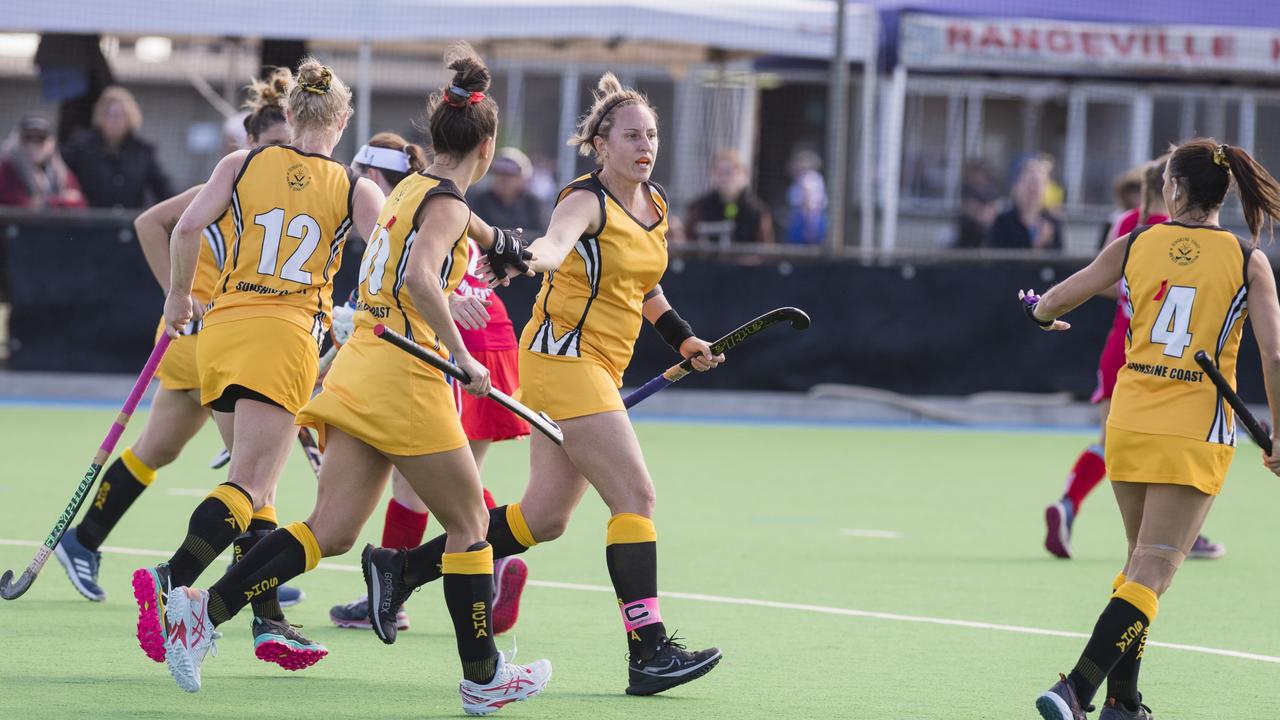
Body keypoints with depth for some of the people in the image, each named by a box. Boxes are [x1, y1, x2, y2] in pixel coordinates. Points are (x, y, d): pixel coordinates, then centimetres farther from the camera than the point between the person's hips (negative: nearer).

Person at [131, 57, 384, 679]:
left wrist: (179, 295, 10)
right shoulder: (355, 190, 5)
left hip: (220, 328, 4)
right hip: (287, 336, -4)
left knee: (254, 488, 13)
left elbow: (187, 226, -3)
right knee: (248, 488, -11)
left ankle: (269, 623, 10)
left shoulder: (243, 164, 8)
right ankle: (170, 580, -34)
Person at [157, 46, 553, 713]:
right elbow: (420, 277, -26)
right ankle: (482, 677, 12)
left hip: (358, 365, 8)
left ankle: (206, 607, -15)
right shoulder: (446, 203, -9)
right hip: (405, 375, -8)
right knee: (469, 524, 7)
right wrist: (461, 357, -21)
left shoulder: (411, 188, 17)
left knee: (332, 530, 0)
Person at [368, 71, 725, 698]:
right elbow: (556, 244, -36)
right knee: (635, 497, -16)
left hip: (601, 371, 9)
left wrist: (684, 340, 24)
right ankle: (649, 651, -17)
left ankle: (402, 568, 21)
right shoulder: (587, 199, -13)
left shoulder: (654, 205, 13)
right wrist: (522, 256, -57)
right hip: (564, 357, -9)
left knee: (544, 516, 10)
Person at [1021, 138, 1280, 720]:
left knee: (1142, 560, 20)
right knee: (1152, 573, -4)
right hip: (1196, 435, -3)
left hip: (1128, 425, 3)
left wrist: (1040, 312, 36)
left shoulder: (1137, 246, 3)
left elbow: (1059, 299, 12)